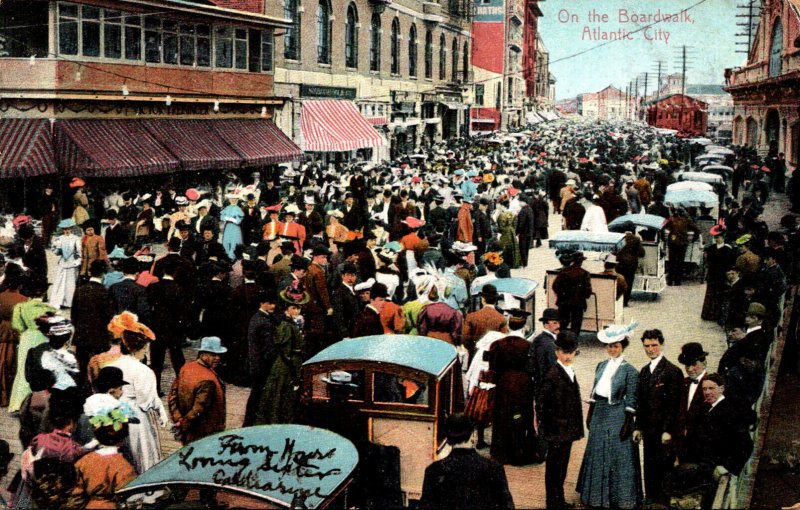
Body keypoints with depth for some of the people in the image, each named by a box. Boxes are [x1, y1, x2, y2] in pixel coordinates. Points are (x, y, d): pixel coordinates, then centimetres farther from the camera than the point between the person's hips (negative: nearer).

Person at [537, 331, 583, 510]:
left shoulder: (570, 372, 10)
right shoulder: (552, 374, -17)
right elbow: (540, 401, -17)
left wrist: (576, 428, 17)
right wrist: (544, 426, -16)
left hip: (568, 429, 8)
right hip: (556, 429, -8)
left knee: (562, 465, 17)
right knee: (554, 466, 1)